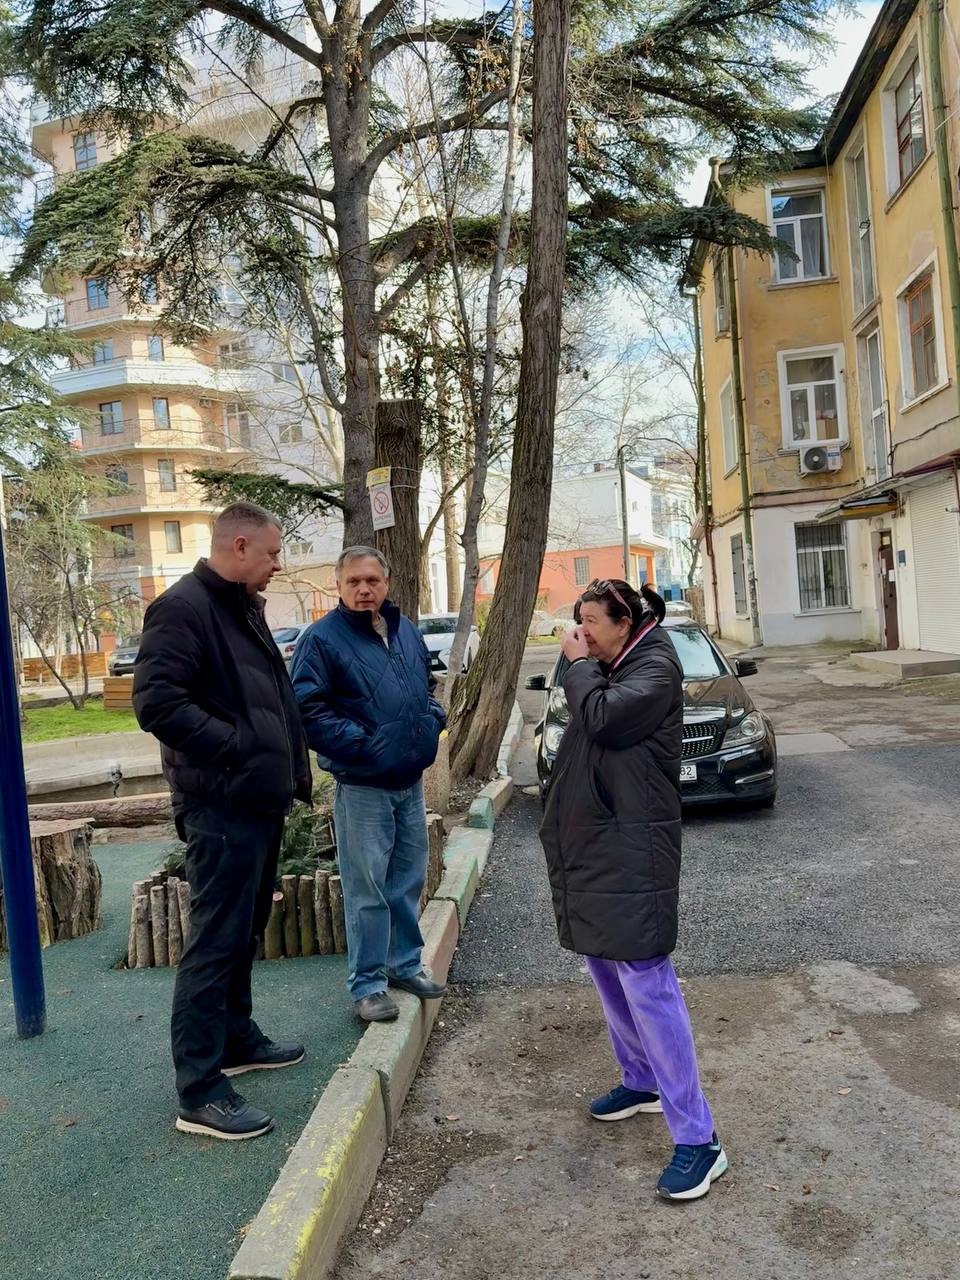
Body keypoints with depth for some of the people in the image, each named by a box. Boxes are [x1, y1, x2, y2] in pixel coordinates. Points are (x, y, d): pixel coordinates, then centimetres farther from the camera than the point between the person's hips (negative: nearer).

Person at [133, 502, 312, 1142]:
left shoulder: (246, 610, 16)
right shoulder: (183, 608, -15)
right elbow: (155, 701, -25)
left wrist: (292, 765, 12)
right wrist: (236, 746, -23)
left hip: (262, 801, 10)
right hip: (222, 807, -10)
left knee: (245, 930, 20)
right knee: (216, 942, -3)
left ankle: (237, 1039, 36)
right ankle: (199, 1090, 7)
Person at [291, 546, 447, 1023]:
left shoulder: (406, 631, 10)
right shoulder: (322, 638, -11)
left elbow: (428, 684, 24)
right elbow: (308, 710, -17)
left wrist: (432, 718, 6)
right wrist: (360, 742, -19)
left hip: (411, 781, 7)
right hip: (362, 786, -7)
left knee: (408, 880, 17)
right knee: (367, 889, 1)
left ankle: (405, 964, 33)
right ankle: (367, 983, 16)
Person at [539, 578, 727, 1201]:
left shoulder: (655, 669, -10)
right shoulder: (606, 673, 14)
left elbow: (602, 717, -22)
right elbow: (589, 733, 14)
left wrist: (580, 665, -10)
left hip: (633, 849, -10)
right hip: (592, 846, 10)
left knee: (647, 983, -10)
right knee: (606, 968, 19)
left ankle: (698, 1138, -3)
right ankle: (643, 1081, 38)